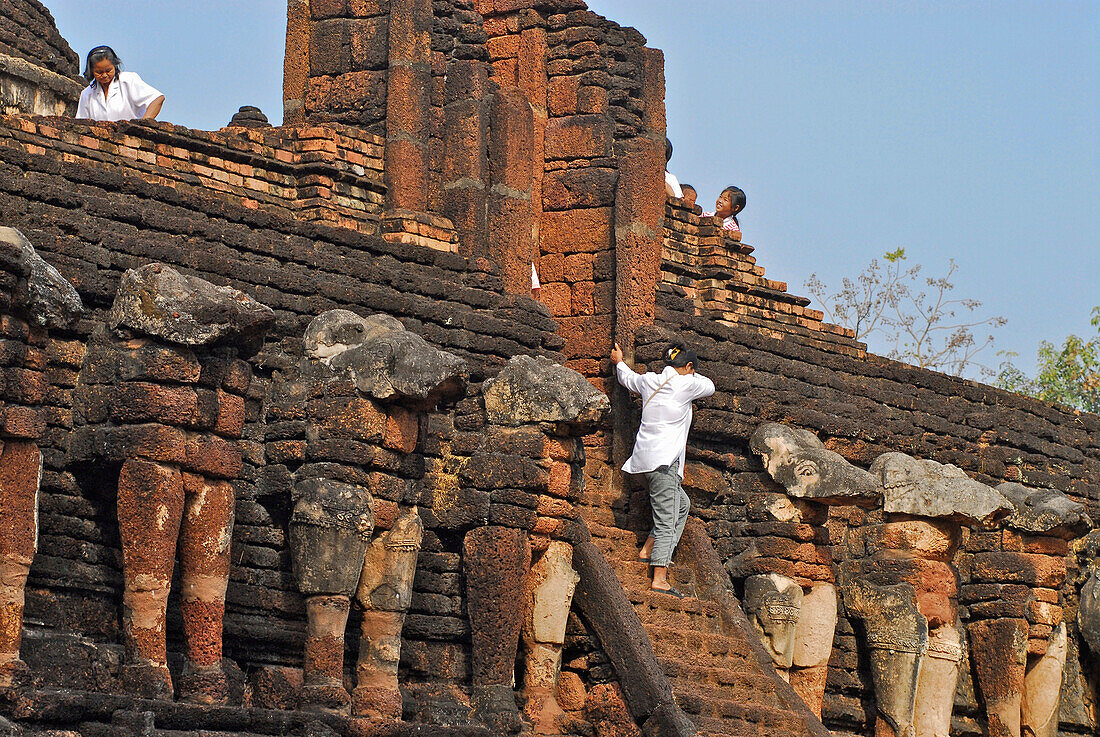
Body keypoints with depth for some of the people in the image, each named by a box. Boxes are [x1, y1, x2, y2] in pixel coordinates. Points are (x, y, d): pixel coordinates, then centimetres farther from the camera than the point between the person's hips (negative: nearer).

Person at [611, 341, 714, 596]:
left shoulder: (649, 381, 12)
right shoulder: (686, 384, -6)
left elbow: (628, 378, 34)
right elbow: (709, 386, 14)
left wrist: (619, 362, 54)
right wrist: (690, 374, 29)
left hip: (645, 460, 8)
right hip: (664, 460, -8)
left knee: (681, 505, 22)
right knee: (666, 520, -10)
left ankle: (648, 551, 16)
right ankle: (659, 578, -17)